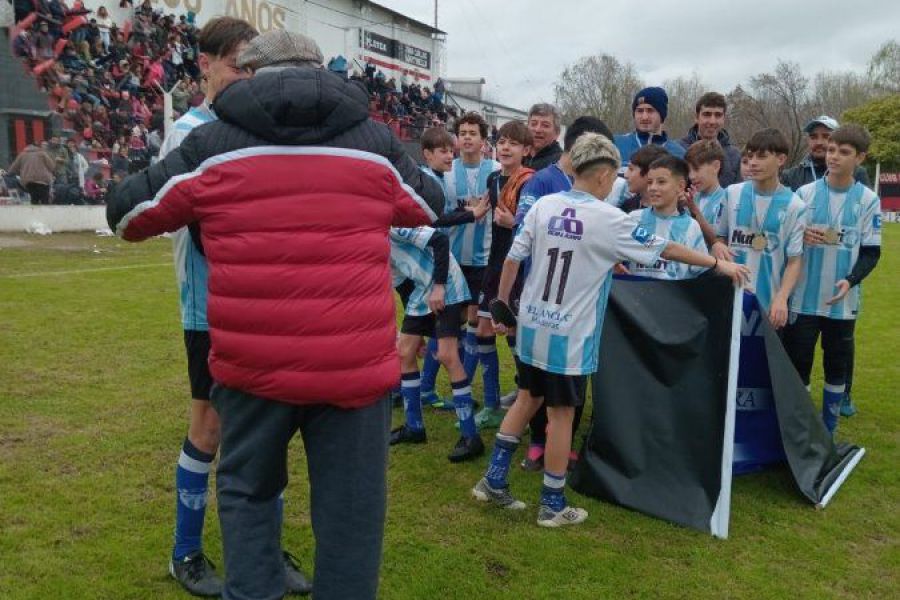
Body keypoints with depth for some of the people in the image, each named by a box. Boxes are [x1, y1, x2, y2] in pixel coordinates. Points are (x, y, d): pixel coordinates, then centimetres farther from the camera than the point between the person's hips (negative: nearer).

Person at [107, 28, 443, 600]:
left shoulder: (213, 143, 4)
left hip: (253, 362, 1)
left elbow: (127, 211, 14)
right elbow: (429, 205, 24)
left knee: (248, 491, 24)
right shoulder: (375, 140, 7)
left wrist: (199, 216, 33)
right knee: (350, 507, 14)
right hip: (355, 361, 0)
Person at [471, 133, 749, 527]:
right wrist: (719, 264, 9)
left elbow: (513, 258, 2)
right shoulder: (609, 219, -12)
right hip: (569, 335, -5)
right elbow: (667, 250, -3)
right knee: (562, 412, 7)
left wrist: (501, 304, 14)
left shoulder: (543, 206, 0)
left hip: (532, 326, 5)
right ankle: (553, 505, 20)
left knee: (530, 398, 21)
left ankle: (494, 479, 24)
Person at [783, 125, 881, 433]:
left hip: (843, 302, 0)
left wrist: (850, 280, -17)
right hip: (803, 298, 0)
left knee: (837, 367, 10)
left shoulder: (868, 200, -1)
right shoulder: (805, 193, 1)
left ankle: (827, 433, 25)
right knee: (797, 365, 4)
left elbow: (871, 252, -1)